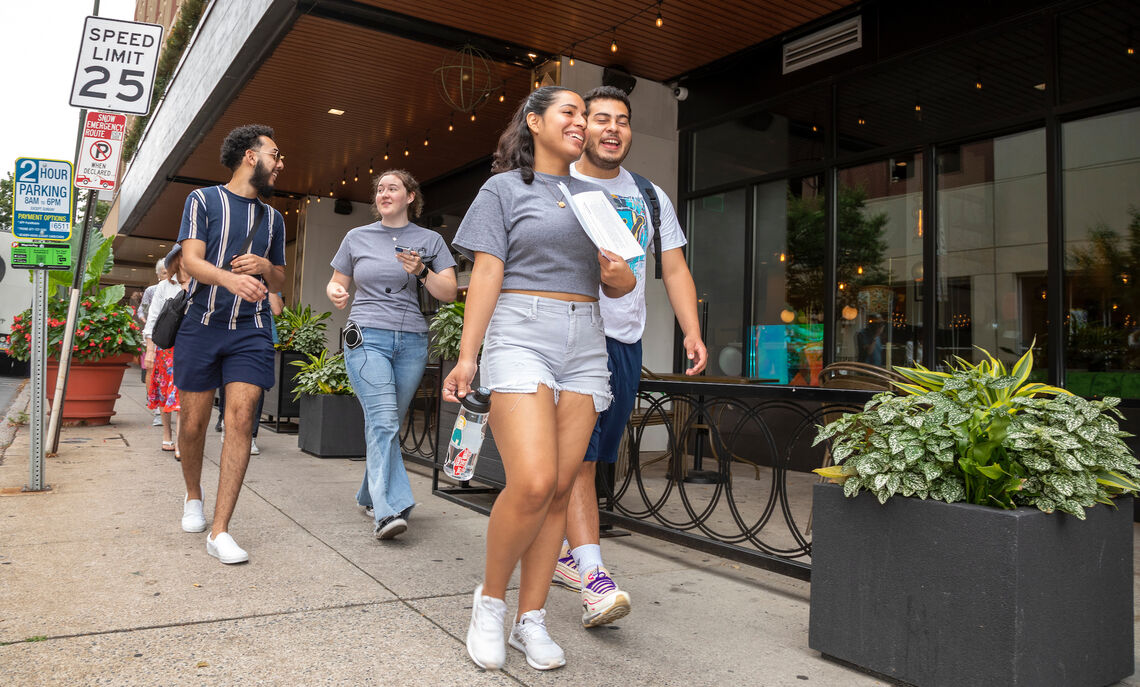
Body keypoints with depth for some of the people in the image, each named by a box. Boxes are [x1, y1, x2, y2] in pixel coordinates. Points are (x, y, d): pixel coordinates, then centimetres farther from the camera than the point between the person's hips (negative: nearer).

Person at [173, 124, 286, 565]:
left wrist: (265, 268, -1)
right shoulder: (203, 200, 6)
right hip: (201, 326, -2)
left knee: (241, 418, -11)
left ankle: (219, 531, -9)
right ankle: (193, 496, 33)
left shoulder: (272, 218, 17)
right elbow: (191, 260, -7)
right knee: (193, 423, 5)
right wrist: (230, 277, -28)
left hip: (251, 330, 2)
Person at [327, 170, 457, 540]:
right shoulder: (357, 238, 13)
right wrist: (335, 292, -3)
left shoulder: (430, 240, 11)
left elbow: (449, 293, 4)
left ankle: (370, 495, 23)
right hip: (367, 337, -1)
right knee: (383, 420, -17)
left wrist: (422, 271, -12)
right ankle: (388, 509, -20)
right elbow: (337, 282, 20)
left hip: (412, 341, 1)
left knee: (388, 422, 5)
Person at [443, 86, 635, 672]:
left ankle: (530, 619, 12)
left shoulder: (593, 196, 20)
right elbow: (487, 273, -2)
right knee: (532, 483, -18)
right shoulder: (504, 188, 8)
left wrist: (619, 276, -5)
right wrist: (466, 355, -10)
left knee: (560, 489, 0)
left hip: (585, 345, 5)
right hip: (521, 336, -5)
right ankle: (490, 599, 6)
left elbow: (618, 284, 20)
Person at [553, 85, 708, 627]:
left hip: (626, 342, 5)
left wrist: (692, 332, 4)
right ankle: (593, 580, -12)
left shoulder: (650, 197, 17)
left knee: (589, 459, 10)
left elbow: (674, 268, 16)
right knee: (578, 459, -11)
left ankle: (563, 553, 25)